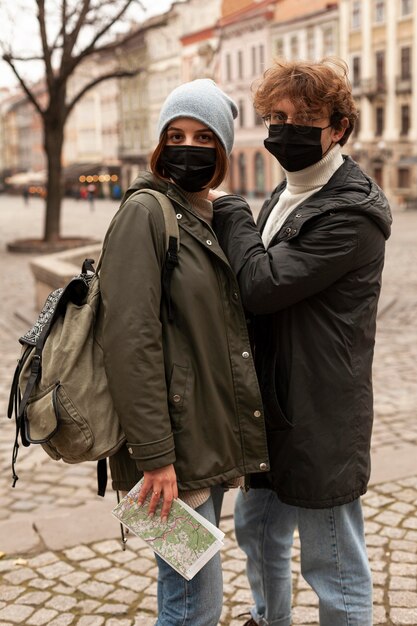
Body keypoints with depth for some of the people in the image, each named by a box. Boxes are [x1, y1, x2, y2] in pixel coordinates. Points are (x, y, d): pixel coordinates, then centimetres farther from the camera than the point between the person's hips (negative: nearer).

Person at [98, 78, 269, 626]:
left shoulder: (216, 217, 12)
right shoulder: (145, 212, -13)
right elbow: (130, 338, -20)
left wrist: (234, 434, 15)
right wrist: (154, 454, -22)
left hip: (213, 438, 8)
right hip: (175, 446, -8)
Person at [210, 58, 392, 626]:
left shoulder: (355, 211, -19)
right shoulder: (287, 196, 11)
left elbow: (263, 285, -24)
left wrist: (227, 208, -11)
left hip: (320, 415, -9)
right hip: (268, 401, 9)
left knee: (332, 563, 6)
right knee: (257, 529, 26)